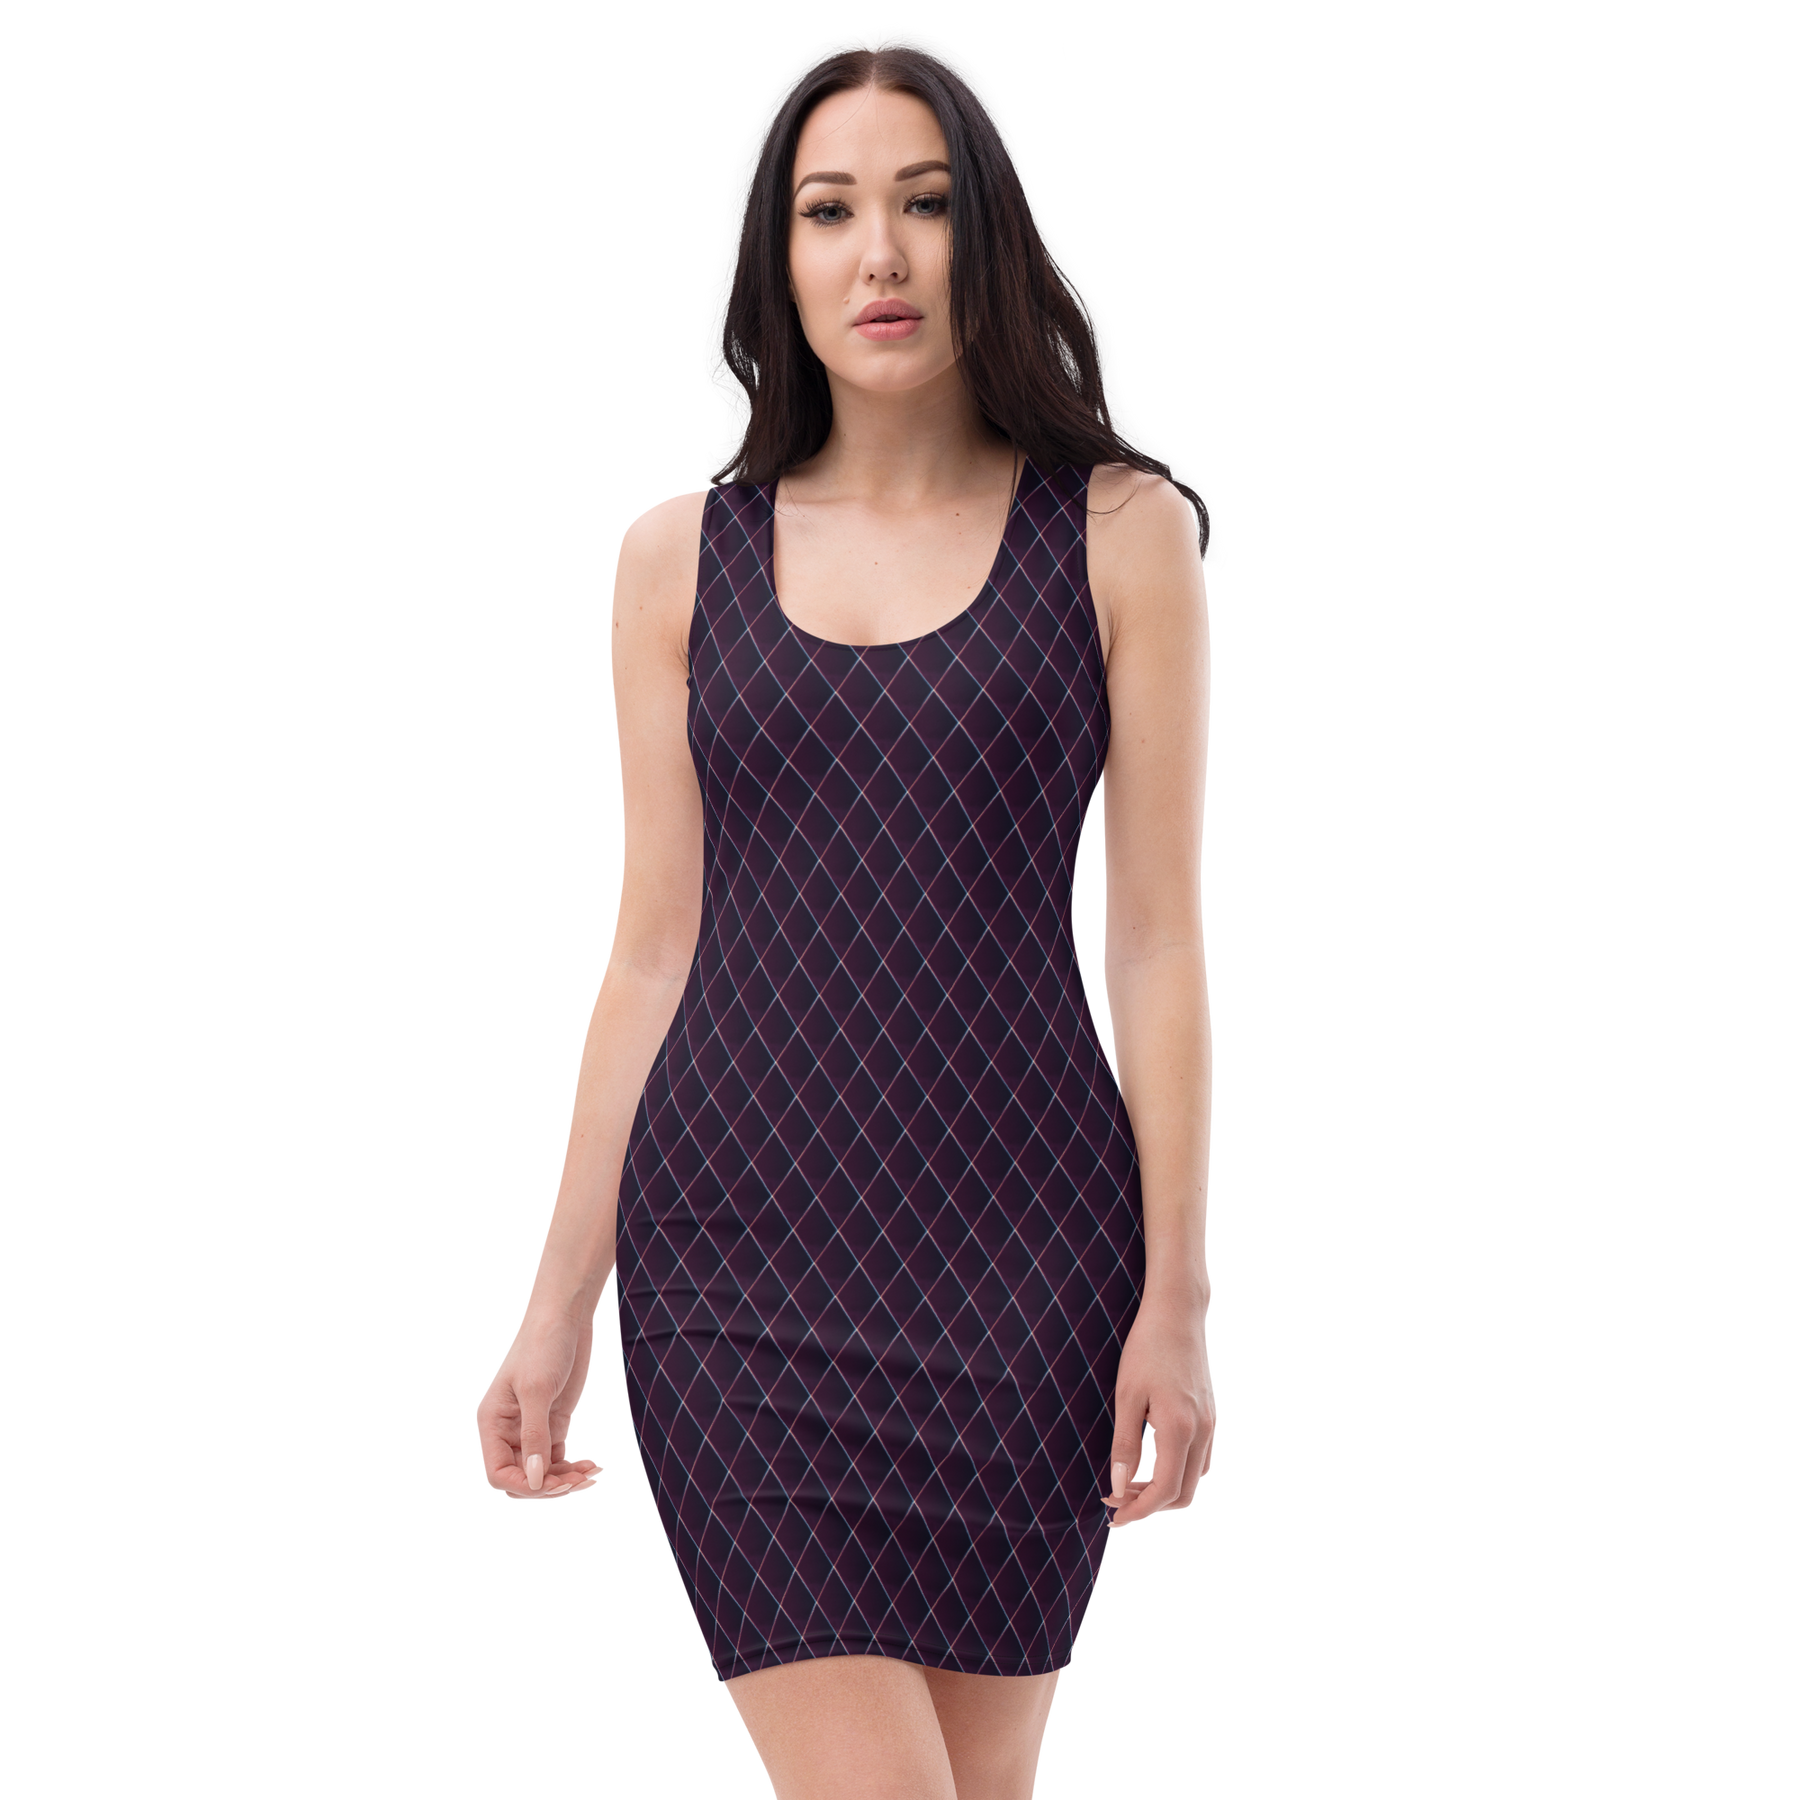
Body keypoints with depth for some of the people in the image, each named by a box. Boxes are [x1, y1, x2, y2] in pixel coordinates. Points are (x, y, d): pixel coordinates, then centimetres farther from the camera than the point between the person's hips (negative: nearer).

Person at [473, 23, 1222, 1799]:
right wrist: (559, 1304, 7)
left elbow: (1157, 935, 1)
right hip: (744, 1247, 1)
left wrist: (1176, 1297, -4)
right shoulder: (677, 556, 8)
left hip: (1018, 1250, 0)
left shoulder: (1120, 533, 3)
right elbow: (654, 949, 10)